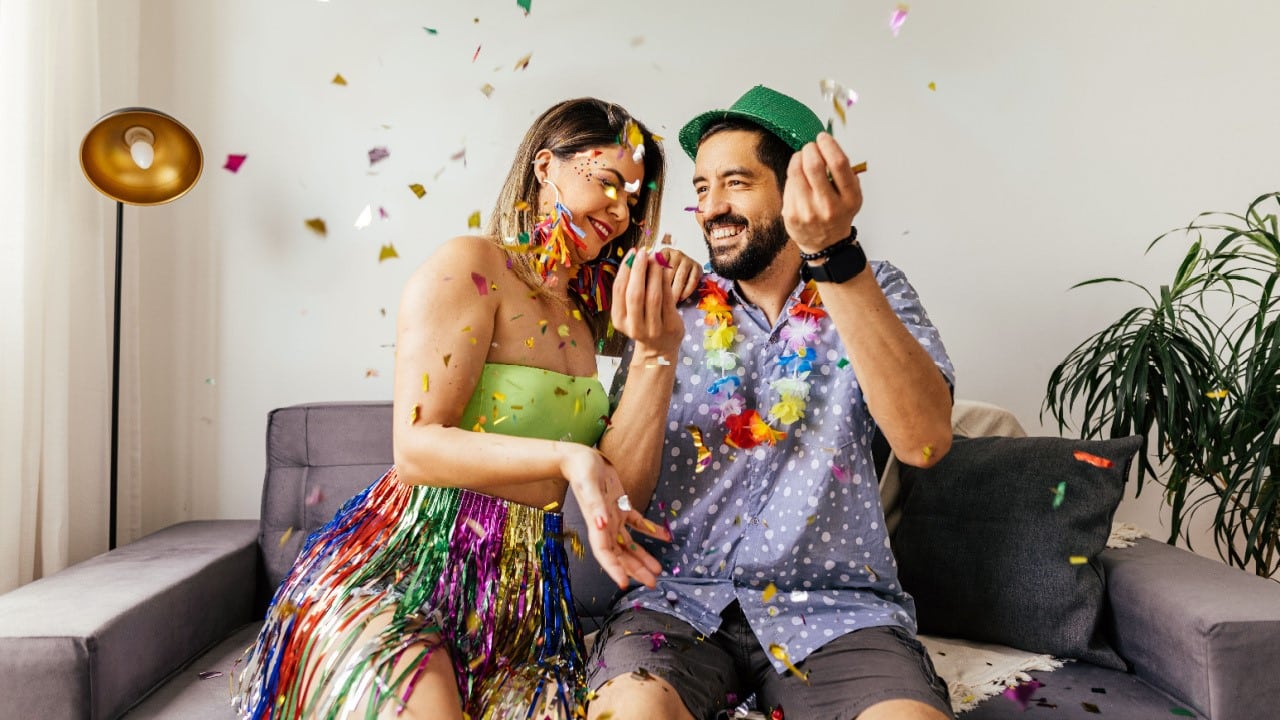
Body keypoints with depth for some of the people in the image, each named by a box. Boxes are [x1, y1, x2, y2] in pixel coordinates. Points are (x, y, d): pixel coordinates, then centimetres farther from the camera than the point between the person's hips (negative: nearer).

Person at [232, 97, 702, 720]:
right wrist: (565, 457, -30)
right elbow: (417, 447, -16)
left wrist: (657, 346, -5)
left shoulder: (586, 312, 14)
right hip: (407, 566, -6)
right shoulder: (469, 267, -9)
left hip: (523, 591, 6)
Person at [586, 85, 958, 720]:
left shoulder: (873, 293, 5)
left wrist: (834, 254, -24)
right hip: (681, 596, 0)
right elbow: (622, 495, -2)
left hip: (836, 605, 1)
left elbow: (924, 441, -16)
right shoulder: (677, 310, 5)